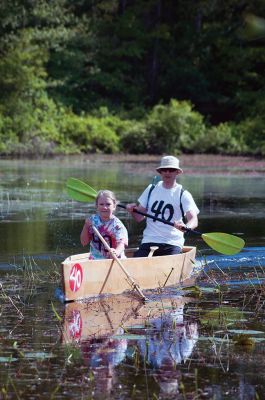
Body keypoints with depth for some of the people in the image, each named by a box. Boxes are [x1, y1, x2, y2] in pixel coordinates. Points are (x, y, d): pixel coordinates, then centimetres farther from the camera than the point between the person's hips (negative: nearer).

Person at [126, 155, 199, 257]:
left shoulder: (183, 195, 1)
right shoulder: (151, 189, 13)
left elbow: (194, 220, -11)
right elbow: (139, 217, 12)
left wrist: (186, 227, -34)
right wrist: (133, 210, -10)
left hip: (172, 244, -2)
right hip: (149, 241, 2)